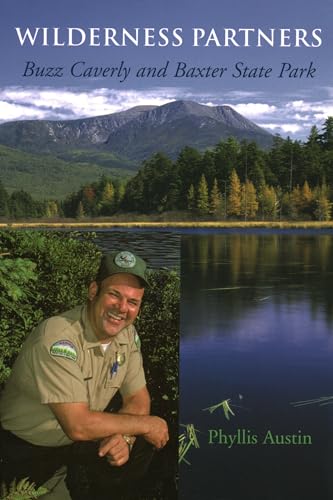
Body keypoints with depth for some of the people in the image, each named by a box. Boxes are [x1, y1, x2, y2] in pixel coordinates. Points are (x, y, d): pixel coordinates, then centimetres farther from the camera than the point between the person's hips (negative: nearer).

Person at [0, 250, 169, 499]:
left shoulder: (127, 333, -9)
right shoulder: (58, 338, -30)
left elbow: (138, 398, 0)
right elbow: (78, 426, -32)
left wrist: (123, 435, -21)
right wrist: (145, 424, -21)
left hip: (79, 438, 5)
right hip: (29, 451, -4)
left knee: (141, 445, -12)